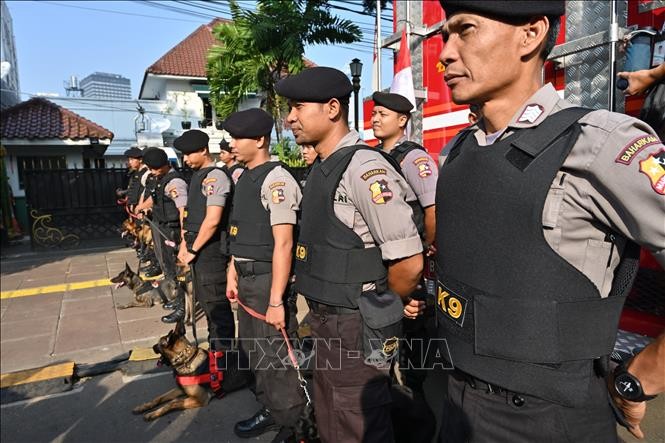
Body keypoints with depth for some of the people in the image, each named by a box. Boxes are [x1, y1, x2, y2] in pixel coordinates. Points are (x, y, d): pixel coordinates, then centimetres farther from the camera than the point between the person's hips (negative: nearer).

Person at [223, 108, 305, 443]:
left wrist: (276, 300, -22)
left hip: (267, 278, -9)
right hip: (246, 278, 9)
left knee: (275, 355, 4)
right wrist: (233, 274, 17)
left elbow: (283, 244, -22)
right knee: (254, 350, 21)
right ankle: (269, 410, 41)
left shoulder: (276, 180, -17)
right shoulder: (245, 178, 11)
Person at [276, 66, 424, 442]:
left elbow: (409, 263, -24)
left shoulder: (364, 168, -22)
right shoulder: (323, 169, 8)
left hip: (356, 325, -9)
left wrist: (386, 305, -7)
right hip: (328, 319, 9)